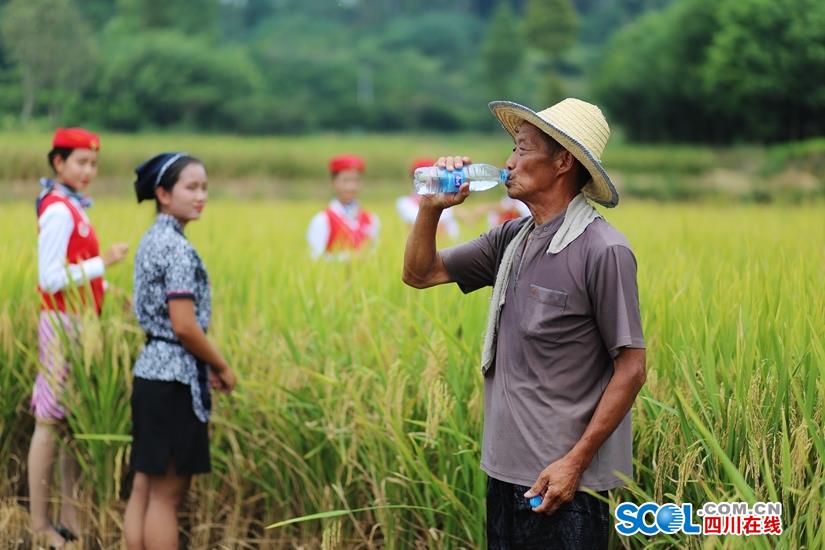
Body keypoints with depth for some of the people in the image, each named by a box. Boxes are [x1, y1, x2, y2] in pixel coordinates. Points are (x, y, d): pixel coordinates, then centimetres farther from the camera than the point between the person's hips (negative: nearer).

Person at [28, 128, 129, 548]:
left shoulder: (72, 207, 14)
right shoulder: (58, 211, -14)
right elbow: (51, 279, -19)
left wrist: (107, 290, 7)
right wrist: (103, 262, -17)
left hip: (78, 324, 10)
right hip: (62, 325, -10)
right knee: (51, 423, -5)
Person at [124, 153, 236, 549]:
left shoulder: (152, 240, 13)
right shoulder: (178, 248, -16)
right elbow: (184, 325, -21)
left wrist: (207, 365, 16)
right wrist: (222, 368, -6)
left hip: (152, 371, 9)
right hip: (174, 379, -9)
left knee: (145, 488, 10)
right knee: (167, 493, -3)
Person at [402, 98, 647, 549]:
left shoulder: (603, 251, -15)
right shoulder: (511, 240, 7)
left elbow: (631, 369, -15)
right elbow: (419, 274, 16)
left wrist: (575, 462, -17)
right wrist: (432, 208, -1)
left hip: (560, 483, -7)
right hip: (505, 472, 7)